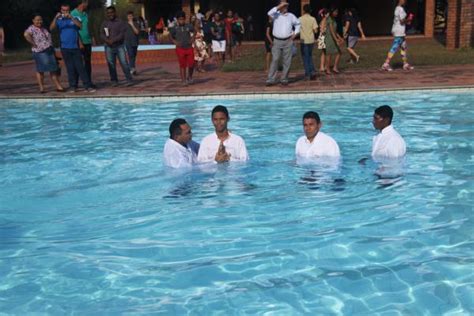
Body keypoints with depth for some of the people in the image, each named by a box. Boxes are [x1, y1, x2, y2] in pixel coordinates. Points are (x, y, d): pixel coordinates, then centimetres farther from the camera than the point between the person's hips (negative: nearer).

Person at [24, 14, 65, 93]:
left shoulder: (43, 28, 16)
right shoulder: (32, 28, -9)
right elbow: (26, 34, -27)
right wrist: (33, 44, -22)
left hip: (50, 50, 7)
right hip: (40, 52, -7)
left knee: (53, 69, 6)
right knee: (41, 70, 0)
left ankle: (58, 86, 10)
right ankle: (41, 88, 8)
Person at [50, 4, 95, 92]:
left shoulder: (74, 19, 7)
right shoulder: (59, 21, 7)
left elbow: (80, 25, -13)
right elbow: (51, 28, -8)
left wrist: (71, 17, -25)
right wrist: (56, 18, -22)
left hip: (75, 47, -1)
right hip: (65, 48, 1)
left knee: (80, 67, -5)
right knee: (70, 68, 3)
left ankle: (88, 86, -5)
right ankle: (73, 86, 10)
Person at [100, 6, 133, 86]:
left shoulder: (121, 22, 1)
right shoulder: (104, 23, 11)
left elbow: (122, 34, -9)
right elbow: (102, 34, 3)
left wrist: (113, 40, -20)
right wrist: (107, 40, -17)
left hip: (120, 46, -3)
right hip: (109, 47, 3)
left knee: (124, 63, -9)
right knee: (111, 64, 2)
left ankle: (129, 80, -6)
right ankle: (114, 81, 10)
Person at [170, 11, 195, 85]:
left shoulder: (189, 27, 0)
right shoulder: (175, 28, -3)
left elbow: (193, 33, 16)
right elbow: (171, 37, 9)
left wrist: (192, 40, 1)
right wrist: (175, 42, -6)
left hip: (189, 48, 1)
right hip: (180, 49, -1)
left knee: (191, 64, 1)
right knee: (182, 66, 2)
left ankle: (190, 77, 26)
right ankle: (184, 80, 11)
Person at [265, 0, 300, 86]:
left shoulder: (291, 16, 9)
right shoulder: (276, 15, 2)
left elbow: (297, 24, 23)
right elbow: (269, 13, -20)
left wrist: (295, 33, 10)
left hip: (288, 41, 2)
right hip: (277, 41, -2)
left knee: (287, 61, 3)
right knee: (275, 60, -7)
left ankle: (284, 79, 11)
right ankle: (271, 79, -7)